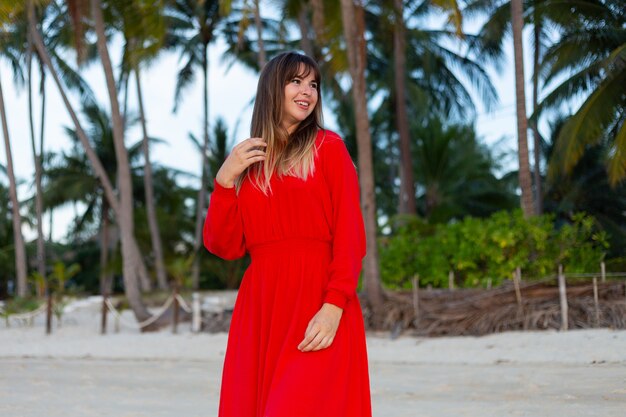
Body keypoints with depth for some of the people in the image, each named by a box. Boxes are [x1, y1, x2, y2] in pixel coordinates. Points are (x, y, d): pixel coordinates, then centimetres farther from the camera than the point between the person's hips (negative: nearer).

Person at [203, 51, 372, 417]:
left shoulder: (329, 148, 6)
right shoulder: (247, 160, 15)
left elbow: (351, 235, -3)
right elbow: (225, 246, 9)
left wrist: (334, 305, -15)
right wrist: (225, 181, -3)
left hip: (317, 305, -4)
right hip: (260, 308, 4)